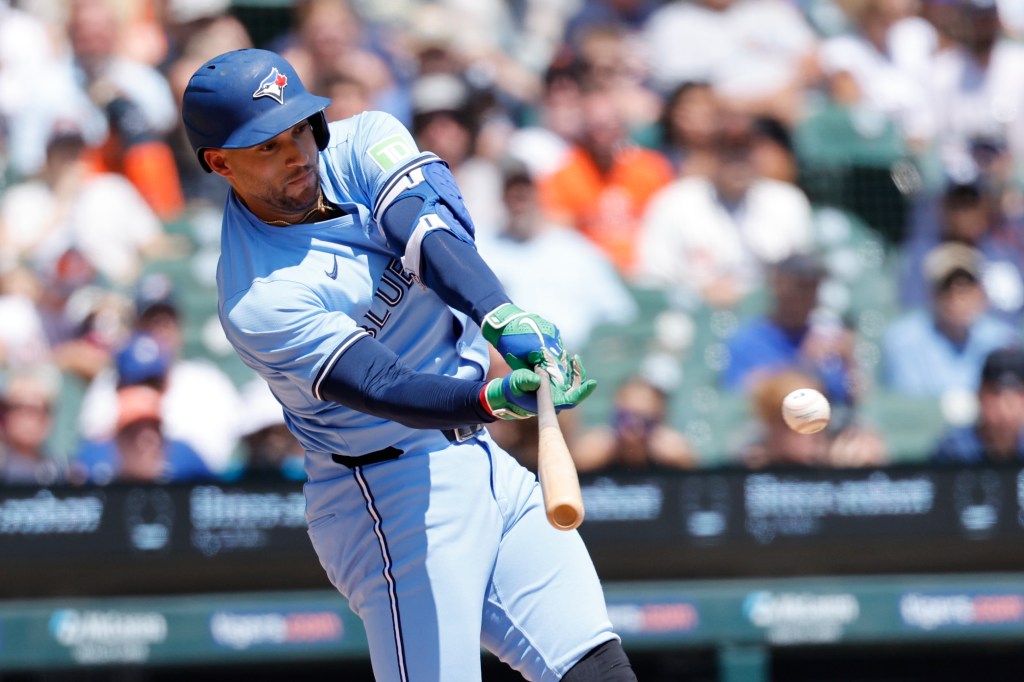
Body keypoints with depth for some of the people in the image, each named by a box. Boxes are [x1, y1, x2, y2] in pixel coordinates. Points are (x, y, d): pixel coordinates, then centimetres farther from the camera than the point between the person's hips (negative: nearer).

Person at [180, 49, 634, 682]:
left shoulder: (363, 144, 0)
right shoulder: (258, 298, -19)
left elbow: (432, 229, -20)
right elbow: (385, 388, -29)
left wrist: (503, 315, -39)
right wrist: (495, 397, -47)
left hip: (485, 463, 7)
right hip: (394, 493, -7)